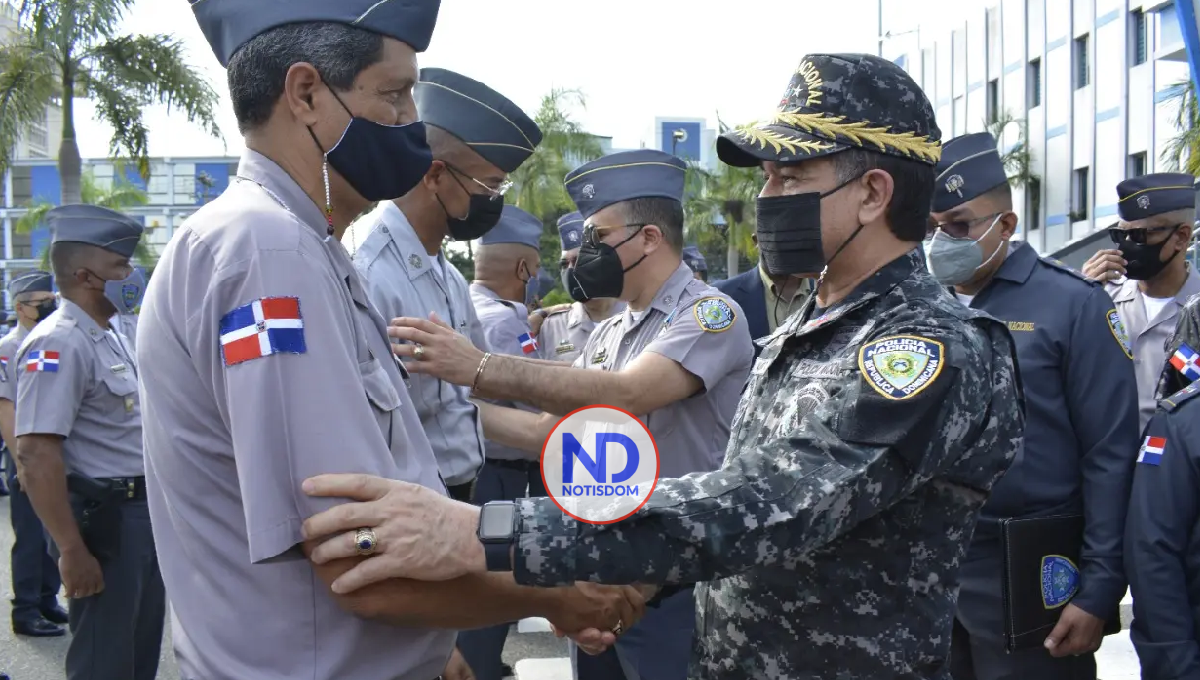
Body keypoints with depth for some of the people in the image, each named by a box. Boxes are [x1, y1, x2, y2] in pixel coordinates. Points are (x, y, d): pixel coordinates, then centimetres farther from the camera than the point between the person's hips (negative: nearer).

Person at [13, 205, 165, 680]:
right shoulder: (58, 344, -19)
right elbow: (37, 453, -26)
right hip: (102, 518, -9)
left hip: (140, 511, 9)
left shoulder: (110, 336, 12)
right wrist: (72, 550, -26)